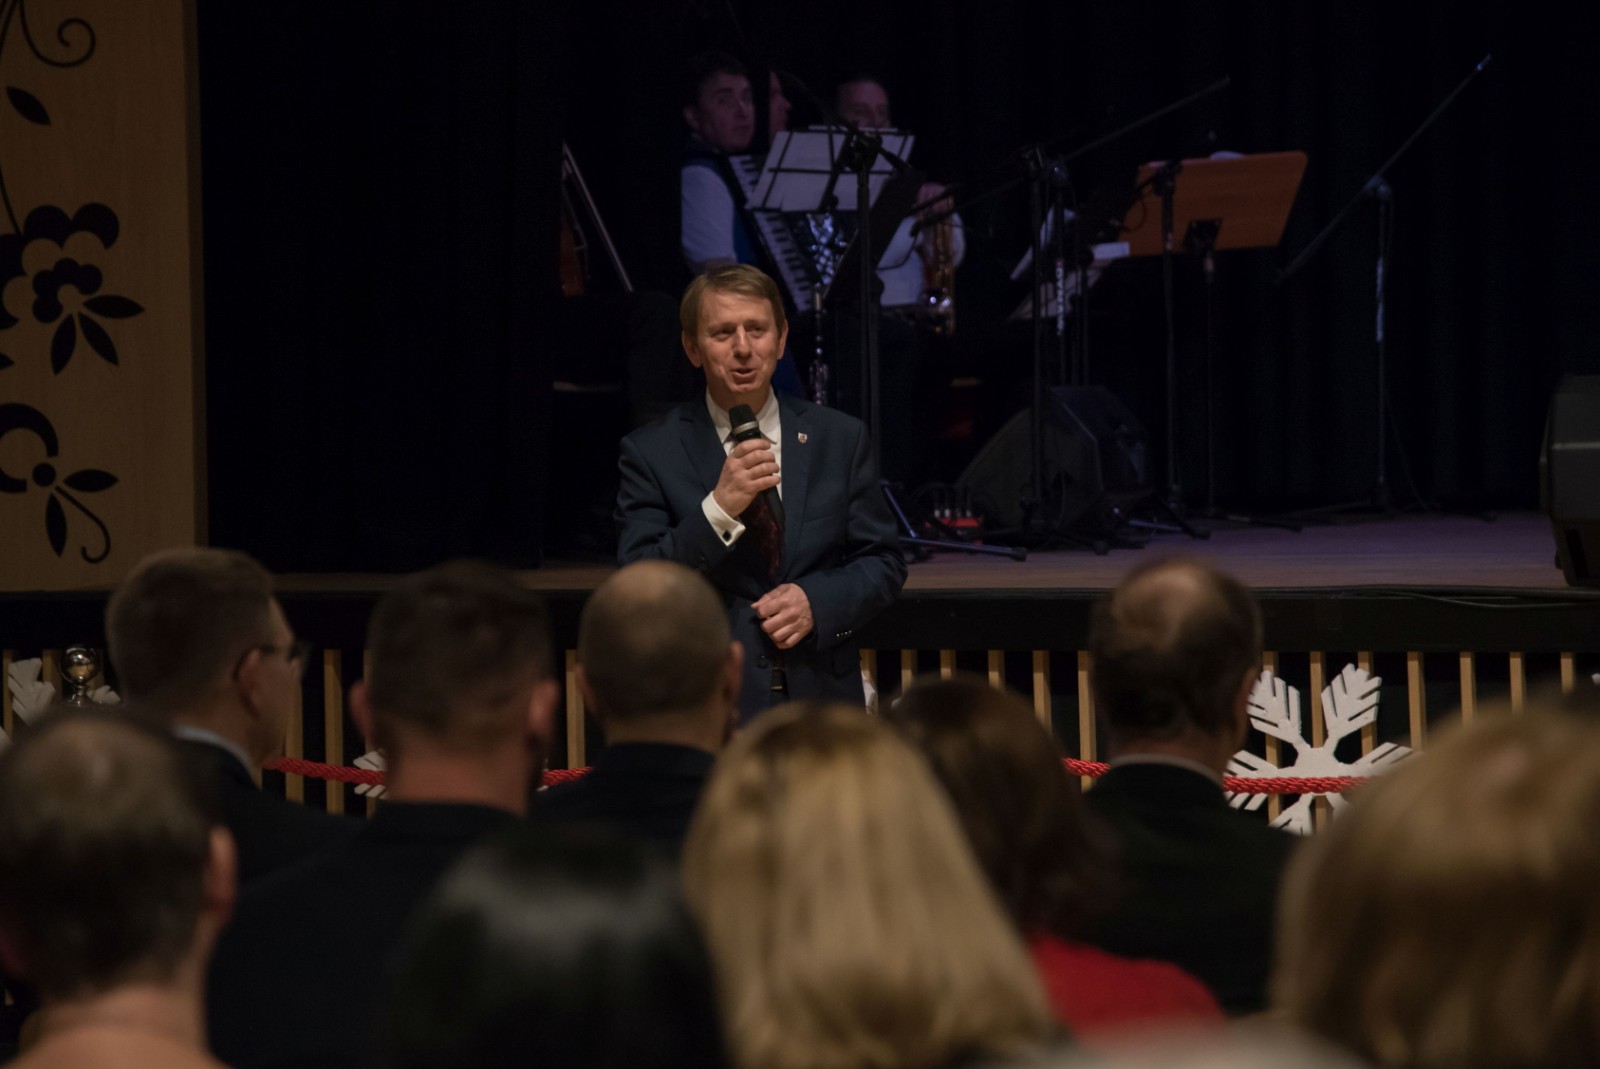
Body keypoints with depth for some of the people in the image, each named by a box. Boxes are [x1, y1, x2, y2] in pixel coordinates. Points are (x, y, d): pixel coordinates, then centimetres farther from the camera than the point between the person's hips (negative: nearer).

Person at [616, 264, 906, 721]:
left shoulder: (841, 439, 8)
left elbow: (883, 563, 8)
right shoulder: (651, 453, 1)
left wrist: (818, 602, -11)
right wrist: (718, 509, -20)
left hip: (822, 699, 2)